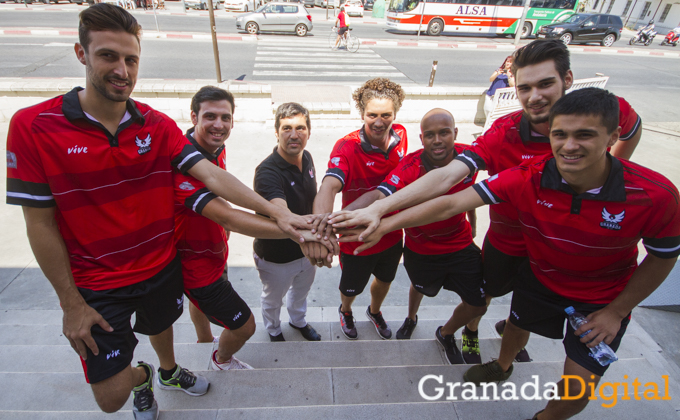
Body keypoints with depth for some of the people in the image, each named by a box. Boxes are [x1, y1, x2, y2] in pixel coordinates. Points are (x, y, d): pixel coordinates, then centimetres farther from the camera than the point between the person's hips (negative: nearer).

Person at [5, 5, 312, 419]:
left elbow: (212, 175, -18)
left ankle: (170, 372, 65)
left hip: (163, 268, 3)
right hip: (98, 287, -2)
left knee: (161, 324, 30)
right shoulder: (32, 127, -17)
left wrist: (275, 211, -30)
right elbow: (40, 224, -13)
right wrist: (71, 304, -10)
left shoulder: (158, 125, -8)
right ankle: (141, 376, 45)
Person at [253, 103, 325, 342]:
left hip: (307, 249, 6)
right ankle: (273, 330, 57)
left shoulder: (306, 158, -8)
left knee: (301, 291, 32)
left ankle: (298, 320, 63)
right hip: (276, 257, -6)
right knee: (273, 299, 25)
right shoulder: (267, 172, -33)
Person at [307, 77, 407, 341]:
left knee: (385, 280, 30)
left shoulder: (400, 135, -12)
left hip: (392, 234, 5)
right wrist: (320, 224, -68)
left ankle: (375, 311, 64)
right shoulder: (347, 147, -29)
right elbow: (329, 186, -49)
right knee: (352, 287, 22)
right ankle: (346, 311, 60)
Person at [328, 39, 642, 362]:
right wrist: (379, 208, -52)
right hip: (508, 241, -3)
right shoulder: (502, 134, -29)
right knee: (485, 293, 21)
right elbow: (446, 177, -41)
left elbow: (633, 128, 6)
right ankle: (471, 331, 55)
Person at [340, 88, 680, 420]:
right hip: (540, 277, 2)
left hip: (603, 298, -1)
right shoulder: (527, 178, -30)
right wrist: (384, 225, -40)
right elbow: (450, 203, -34)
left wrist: (617, 312, -8)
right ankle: (502, 367, 63)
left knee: (579, 386, 4)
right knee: (517, 326, 26)